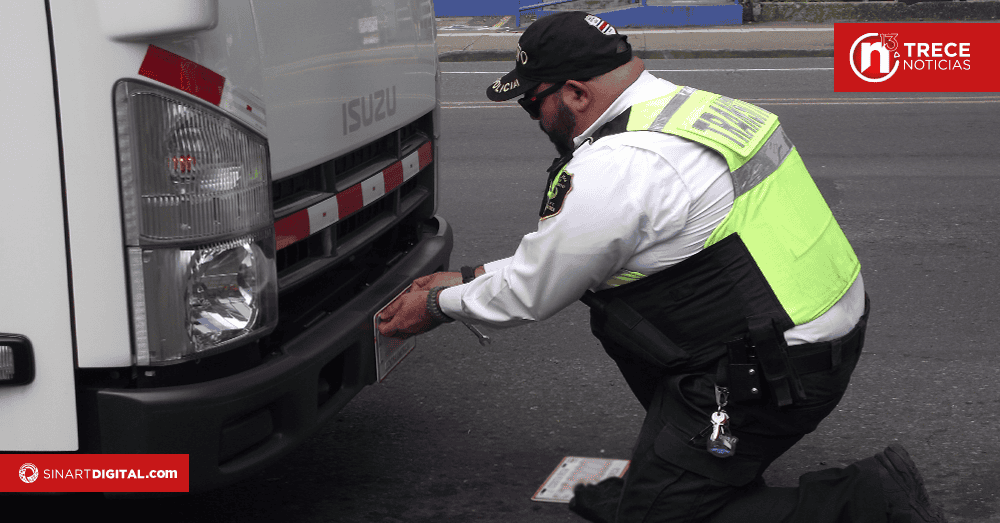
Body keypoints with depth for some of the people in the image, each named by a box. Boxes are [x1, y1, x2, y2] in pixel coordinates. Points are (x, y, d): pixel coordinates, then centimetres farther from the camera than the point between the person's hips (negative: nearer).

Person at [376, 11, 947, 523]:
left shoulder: (613, 169, -20)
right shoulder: (695, 107, 11)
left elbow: (531, 295, -5)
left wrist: (440, 304, 13)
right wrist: (469, 278, 26)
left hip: (772, 377, -10)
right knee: (613, 289, 21)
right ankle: (667, 469, 26)